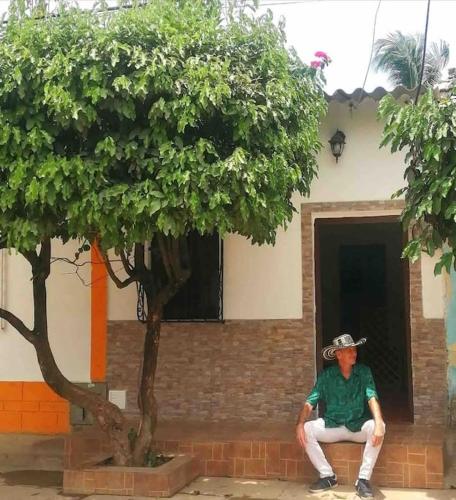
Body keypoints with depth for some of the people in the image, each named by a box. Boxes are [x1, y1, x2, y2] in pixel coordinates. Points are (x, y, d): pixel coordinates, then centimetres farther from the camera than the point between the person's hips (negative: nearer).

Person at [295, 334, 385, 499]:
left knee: (375, 427, -33)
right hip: (332, 426, 1)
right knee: (307, 429, -23)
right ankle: (327, 475, -9)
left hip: (359, 426, -1)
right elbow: (310, 402, -8)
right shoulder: (326, 375, -2)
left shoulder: (364, 372, -4)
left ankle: (363, 479, -22)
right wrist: (300, 424, -27)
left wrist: (379, 423, -37)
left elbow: (372, 398, -18)